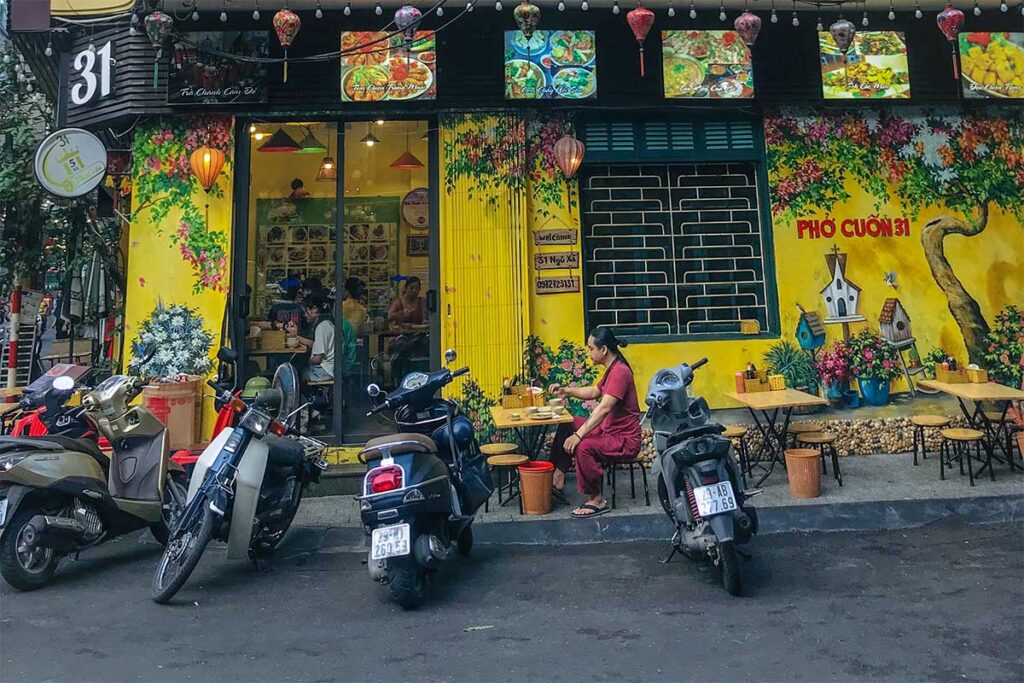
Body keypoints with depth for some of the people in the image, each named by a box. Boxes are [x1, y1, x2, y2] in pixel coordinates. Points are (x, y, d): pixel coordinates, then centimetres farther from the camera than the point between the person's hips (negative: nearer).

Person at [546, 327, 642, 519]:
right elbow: (594, 392, 25)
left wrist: (578, 435, -36)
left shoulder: (619, 371, -23)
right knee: (567, 424, 15)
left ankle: (597, 500, -16)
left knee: (584, 447, -34)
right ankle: (558, 475, 19)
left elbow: (604, 408, -33)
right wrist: (567, 391, 13)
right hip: (609, 430, 11)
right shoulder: (612, 369, 9)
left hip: (625, 440, -11)